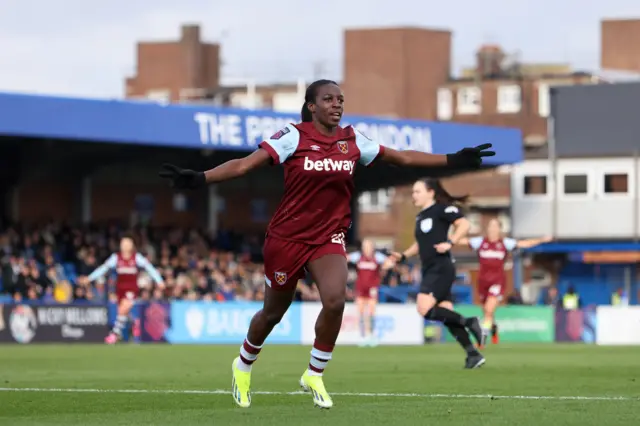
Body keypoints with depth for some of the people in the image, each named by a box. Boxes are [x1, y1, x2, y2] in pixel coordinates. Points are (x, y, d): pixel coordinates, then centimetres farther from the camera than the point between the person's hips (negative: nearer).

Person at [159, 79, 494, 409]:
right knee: (273, 313, 9)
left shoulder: (352, 141, 2)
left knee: (335, 300, -21)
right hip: (287, 236, -3)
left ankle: (314, 375, 0)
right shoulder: (294, 137, -11)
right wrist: (198, 179, -28)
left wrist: (452, 161, 5)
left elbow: (403, 157, 9)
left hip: (328, 238, 3)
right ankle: (243, 367, 39)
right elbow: (246, 164, -17)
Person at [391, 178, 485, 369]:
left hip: (441, 269, -9)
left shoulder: (442, 209, -7)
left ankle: (469, 323, -11)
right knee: (446, 315, 3)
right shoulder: (420, 216, 19)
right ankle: (473, 354, 4)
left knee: (425, 309, -21)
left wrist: (450, 243, -25)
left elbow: (464, 224, -16)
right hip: (429, 271, 9)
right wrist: (403, 255, 17)